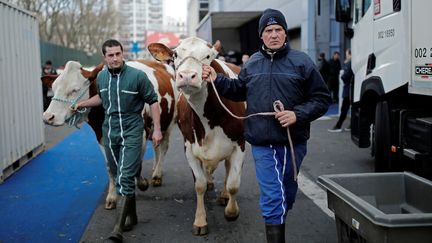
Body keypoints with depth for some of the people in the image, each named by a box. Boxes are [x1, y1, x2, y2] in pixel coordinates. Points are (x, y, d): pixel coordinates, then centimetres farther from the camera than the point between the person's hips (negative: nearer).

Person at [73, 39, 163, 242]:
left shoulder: (137, 76, -11)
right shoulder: (101, 77, 4)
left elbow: (153, 102, -5)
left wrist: (157, 130, -9)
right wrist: (82, 103, 11)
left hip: (131, 133, -5)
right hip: (109, 132, 6)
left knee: (125, 178, -11)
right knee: (119, 176, 14)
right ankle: (131, 216, 31)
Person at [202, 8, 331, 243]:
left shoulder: (301, 62, -2)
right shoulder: (252, 64, 7)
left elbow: (322, 99, -2)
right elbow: (238, 90, 24)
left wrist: (297, 114, -15)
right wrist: (216, 80, 11)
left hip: (293, 142, 0)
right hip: (262, 144, 1)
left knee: (288, 194, 16)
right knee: (272, 198, -1)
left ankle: (276, 221, 40)